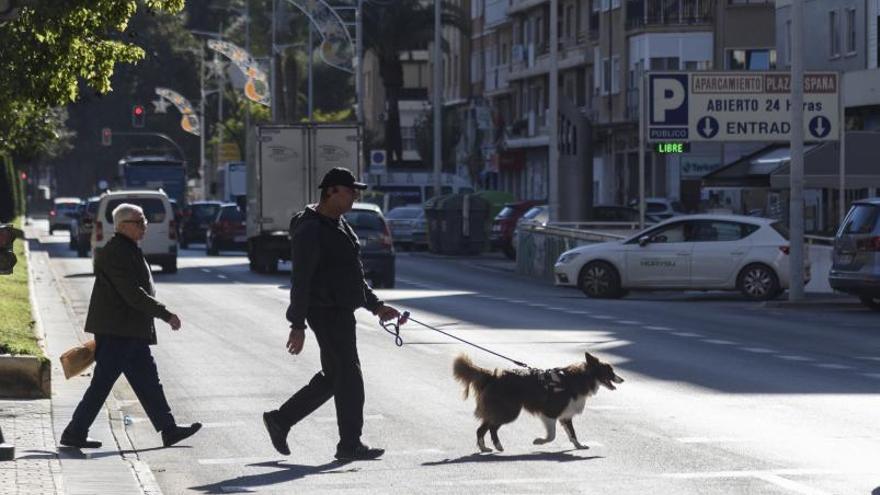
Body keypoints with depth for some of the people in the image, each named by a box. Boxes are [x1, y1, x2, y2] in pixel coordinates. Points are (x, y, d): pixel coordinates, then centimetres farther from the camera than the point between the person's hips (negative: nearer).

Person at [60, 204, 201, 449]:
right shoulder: (115, 252, -16)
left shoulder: (129, 250, 17)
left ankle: (168, 429, 14)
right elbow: (132, 293, -22)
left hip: (131, 333, 10)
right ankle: (74, 434, -1)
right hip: (116, 332, -10)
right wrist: (166, 315, -20)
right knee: (101, 384, -6)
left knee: (148, 382, 11)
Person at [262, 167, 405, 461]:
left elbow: (354, 275, 25)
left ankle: (280, 420, 23)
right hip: (326, 312, -10)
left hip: (342, 312, 10)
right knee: (348, 376, -7)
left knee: (333, 376, 15)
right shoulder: (310, 231, -15)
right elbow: (300, 281, -18)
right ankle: (350, 445, 0)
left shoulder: (339, 225, 17)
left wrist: (376, 306, 19)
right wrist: (297, 325, -21)